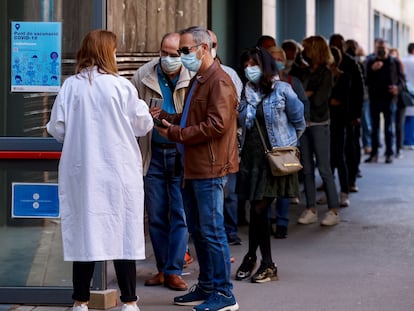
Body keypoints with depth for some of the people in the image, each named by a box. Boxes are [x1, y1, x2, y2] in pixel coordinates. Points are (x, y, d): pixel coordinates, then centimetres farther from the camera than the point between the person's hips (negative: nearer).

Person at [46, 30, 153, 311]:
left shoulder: (70, 86, -3)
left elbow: (57, 129, -1)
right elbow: (143, 125, 0)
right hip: (118, 172, -2)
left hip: (81, 171, 2)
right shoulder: (120, 86, -9)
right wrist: (141, 108, 21)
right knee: (122, 231, 5)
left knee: (84, 229, 8)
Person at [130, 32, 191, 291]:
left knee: (180, 214, -3)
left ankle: (174, 271, 3)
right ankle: (163, 269, 18)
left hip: (181, 154, -3)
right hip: (153, 154, 3)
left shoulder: (192, 79, -6)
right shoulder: (143, 77, 2)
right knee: (156, 215, 8)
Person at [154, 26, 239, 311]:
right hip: (193, 167, 10)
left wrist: (177, 134, -16)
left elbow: (217, 125, -21)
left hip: (210, 169, -10)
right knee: (198, 230, 14)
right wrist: (167, 117, 7)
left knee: (212, 231, -7)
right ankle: (206, 287, 24)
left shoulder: (219, 81, -14)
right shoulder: (198, 81, 19)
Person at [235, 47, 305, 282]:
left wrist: (284, 145, 6)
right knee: (258, 209, 4)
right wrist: (251, 98, -1)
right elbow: (244, 121, 5)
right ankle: (267, 264, 16)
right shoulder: (249, 92, 11)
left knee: (259, 209, -7)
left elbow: (299, 123, 2)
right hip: (253, 156, 5)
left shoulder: (282, 90, -5)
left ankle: (252, 257, 11)